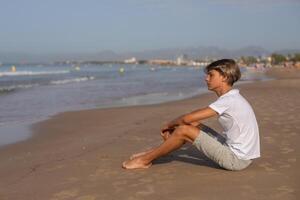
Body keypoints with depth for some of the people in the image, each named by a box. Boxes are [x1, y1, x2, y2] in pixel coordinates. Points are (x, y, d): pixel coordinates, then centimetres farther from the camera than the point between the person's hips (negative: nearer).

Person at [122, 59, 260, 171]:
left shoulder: (228, 100, -19)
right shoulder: (232, 98, 10)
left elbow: (188, 118, -18)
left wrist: (169, 125, -1)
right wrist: (173, 125, 9)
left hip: (237, 160, -9)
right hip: (241, 153, 9)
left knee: (183, 130, -11)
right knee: (193, 125, 9)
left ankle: (145, 160, 4)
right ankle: (153, 153, 17)